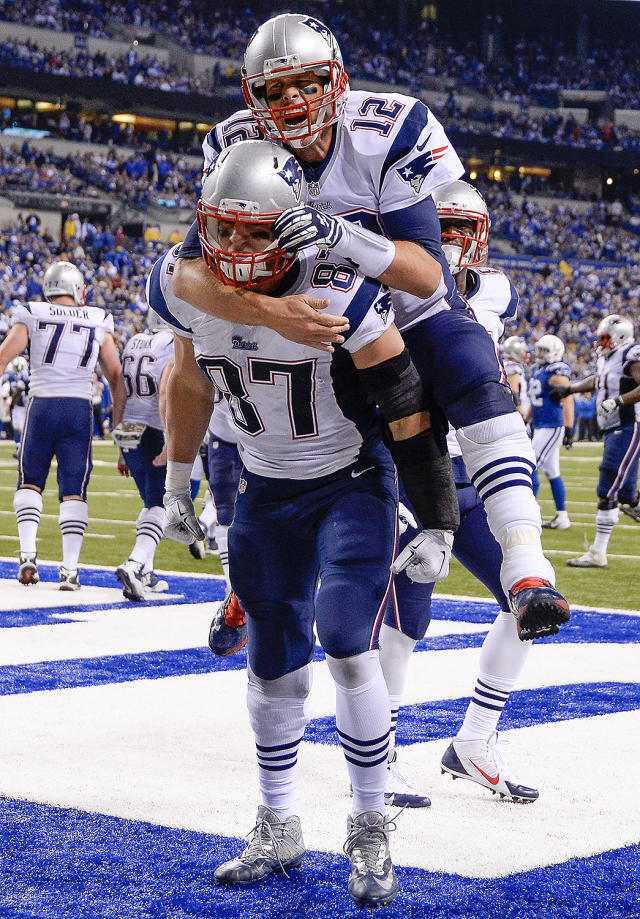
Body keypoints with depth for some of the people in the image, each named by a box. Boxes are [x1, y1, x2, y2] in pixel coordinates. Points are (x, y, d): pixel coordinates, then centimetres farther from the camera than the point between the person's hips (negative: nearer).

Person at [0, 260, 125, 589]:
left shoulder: (32, 316, 4)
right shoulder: (98, 322, 10)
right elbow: (116, 377, 13)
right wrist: (120, 424, 18)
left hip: (42, 405, -1)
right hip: (80, 408, 1)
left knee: (30, 482, 14)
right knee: (73, 491, 3)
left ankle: (28, 552, -3)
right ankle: (70, 568, -4)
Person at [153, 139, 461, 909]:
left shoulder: (338, 294, -28)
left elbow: (408, 410, -22)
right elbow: (190, 383, 9)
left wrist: (434, 526, -19)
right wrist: (176, 486, 16)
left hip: (352, 483, -5)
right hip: (265, 488, 5)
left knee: (347, 645, -16)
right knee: (272, 664, 9)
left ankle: (371, 831, 2)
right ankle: (277, 830, 25)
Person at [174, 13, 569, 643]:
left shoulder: (386, 135, -26)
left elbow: (426, 274, -31)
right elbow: (189, 272, -27)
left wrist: (337, 233, -48)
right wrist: (271, 312, -45)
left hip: (414, 314, -3)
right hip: (321, 324, 3)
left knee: (479, 391, -30)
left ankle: (526, 569, -32)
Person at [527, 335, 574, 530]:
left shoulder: (557, 373, -15)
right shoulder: (538, 369, 13)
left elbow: (567, 400, -20)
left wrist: (568, 429, -24)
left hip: (552, 428, -10)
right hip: (540, 427, 10)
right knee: (552, 472, 12)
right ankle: (562, 517, 17)